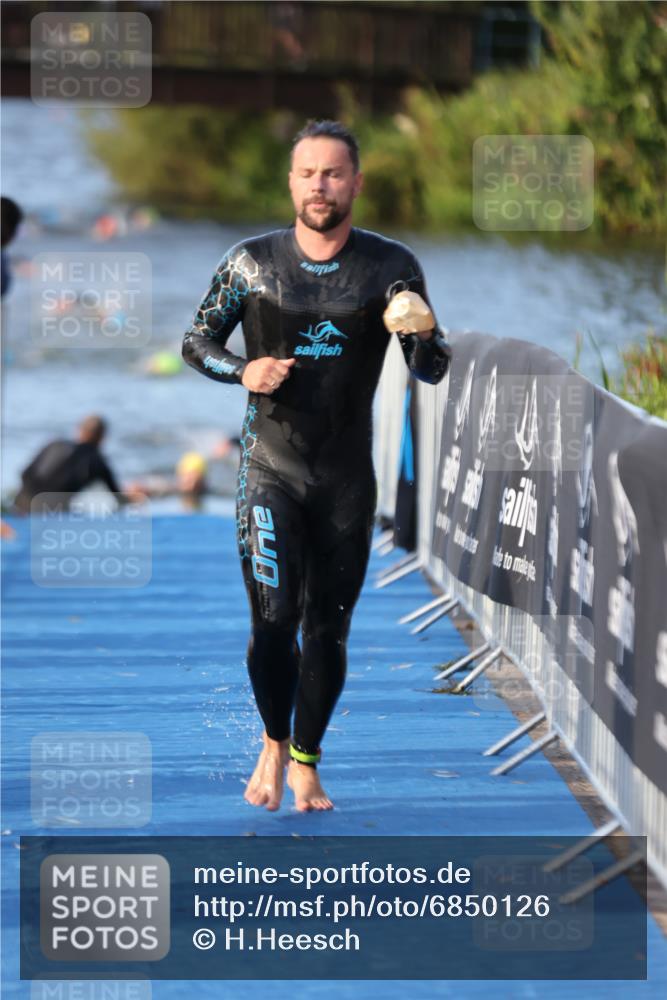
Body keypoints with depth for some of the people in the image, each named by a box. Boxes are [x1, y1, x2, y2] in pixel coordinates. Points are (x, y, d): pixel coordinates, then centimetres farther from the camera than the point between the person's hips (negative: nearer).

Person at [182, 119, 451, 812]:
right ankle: (273, 744, 14)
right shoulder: (252, 262, -2)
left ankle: (305, 765, 22)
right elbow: (197, 341, 9)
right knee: (273, 618, -11)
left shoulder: (390, 267, -2)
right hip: (270, 468, -1)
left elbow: (431, 372, -2)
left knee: (328, 628, 5)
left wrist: (424, 332, -25)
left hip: (347, 477, 1)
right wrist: (244, 372, -12)